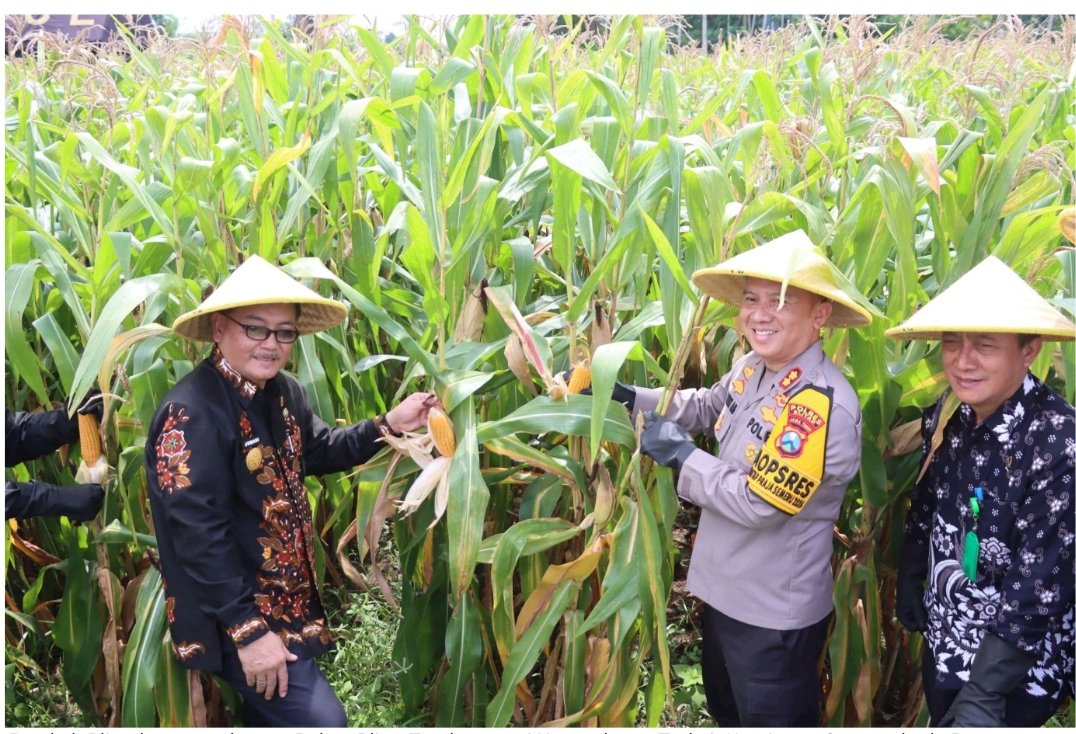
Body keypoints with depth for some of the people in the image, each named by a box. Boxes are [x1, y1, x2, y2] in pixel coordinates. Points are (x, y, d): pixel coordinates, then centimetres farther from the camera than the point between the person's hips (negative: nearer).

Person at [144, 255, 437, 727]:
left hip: (287, 600, 9)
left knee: (272, 716, 23)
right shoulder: (191, 414, -25)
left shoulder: (280, 393, 3)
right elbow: (199, 536, -27)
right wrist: (248, 630, -25)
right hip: (235, 615, -9)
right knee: (321, 720, -10)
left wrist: (388, 425, 4)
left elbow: (319, 452, 19)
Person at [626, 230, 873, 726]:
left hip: (775, 612, -8)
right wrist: (623, 395, 4)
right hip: (725, 589, 9)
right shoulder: (752, 368, -4)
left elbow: (758, 503, -30)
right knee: (727, 711, 30)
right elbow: (705, 407, 15)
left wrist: (681, 454, -19)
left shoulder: (822, 404, -32)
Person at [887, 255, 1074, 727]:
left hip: (1016, 670, -6)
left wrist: (983, 693, -26)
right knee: (943, 722, 24)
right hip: (943, 643, 6)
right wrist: (908, 587, 13)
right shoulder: (945, 417, -6)